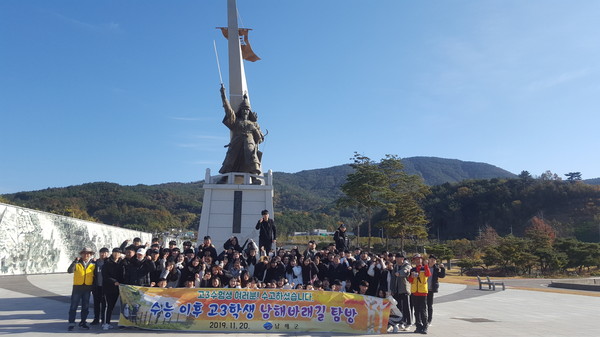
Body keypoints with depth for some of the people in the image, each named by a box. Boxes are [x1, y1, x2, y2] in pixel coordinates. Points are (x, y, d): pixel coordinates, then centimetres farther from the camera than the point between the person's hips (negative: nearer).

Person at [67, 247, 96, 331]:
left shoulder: (93, 263, 4)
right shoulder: (77, 263, -1)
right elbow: (69, 271, -18)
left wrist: (93, 286, 5)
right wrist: (75, 261, -27)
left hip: (87, 288, 2)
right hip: (77, 287, -2)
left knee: (85, 307, 9)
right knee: (73, 306, -1)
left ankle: (83, 322, 20)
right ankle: (71, 323, 6)